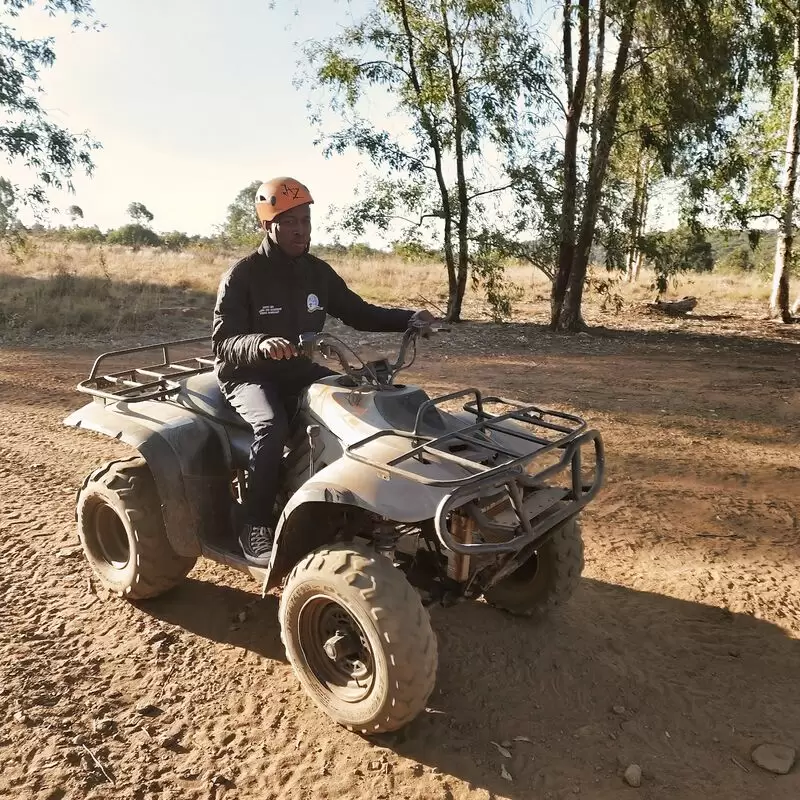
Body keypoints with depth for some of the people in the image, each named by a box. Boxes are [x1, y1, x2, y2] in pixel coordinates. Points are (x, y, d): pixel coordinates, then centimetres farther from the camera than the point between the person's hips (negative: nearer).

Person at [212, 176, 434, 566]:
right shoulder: (242, 275, -13)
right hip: (249, 375, -5)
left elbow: (358, 312, 11)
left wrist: (408, 318, -5)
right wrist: (260, 344, -42)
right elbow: (222, 344, -19)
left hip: (299, 371, 6)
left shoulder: (317, 271, 3)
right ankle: (256, 528, -20)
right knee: (272, 427, -36)